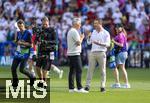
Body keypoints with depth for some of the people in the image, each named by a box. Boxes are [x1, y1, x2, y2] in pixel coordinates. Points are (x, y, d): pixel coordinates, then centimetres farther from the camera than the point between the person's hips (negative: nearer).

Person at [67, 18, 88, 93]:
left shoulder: (70, 31, 17)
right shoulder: (74, 31, -14)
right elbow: (78, 43, -17)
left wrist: (80, 38, 14)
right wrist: (82, 38, 0)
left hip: (70, 54, 10)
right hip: (75, 54, -10)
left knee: (72, 71, 10)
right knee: (79, 70, -11)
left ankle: (71, 88, 11)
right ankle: (79, 88, -15)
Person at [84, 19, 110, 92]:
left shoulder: (106, 33, -1)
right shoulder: (93, 32, 15)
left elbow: (108, 44, -8)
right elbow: (89, 42, 15)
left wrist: (99, 43, -22)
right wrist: (89, 37, -5)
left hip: (101, 53, -4)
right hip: (93, 53, 4)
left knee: (103, 70, -1)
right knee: (90, 69, -1)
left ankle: (103, 86, 2)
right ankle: (87, 85, -1)